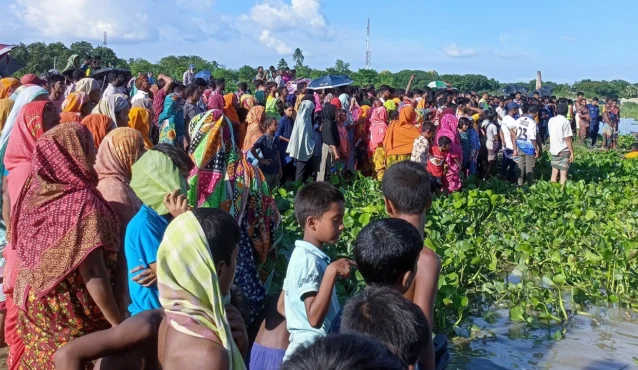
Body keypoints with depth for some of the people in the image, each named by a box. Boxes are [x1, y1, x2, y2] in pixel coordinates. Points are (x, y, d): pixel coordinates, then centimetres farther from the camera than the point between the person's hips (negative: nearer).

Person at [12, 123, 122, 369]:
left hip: (33, 305, 7)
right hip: (71, 316, -7)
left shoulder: (34, 190, -4)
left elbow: (19, 245, 8)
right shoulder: (83, 202, -25)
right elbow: (93, 273, -27)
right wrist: (119, 324, -21)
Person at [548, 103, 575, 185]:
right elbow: (567, 139, -15)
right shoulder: (565, 122, -13)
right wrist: (572, 152, -10)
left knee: (554, 172, 11)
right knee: (563, 173, -1)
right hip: (564, 151, -6)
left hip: (553, 150, 6)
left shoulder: (551, 120, 4)